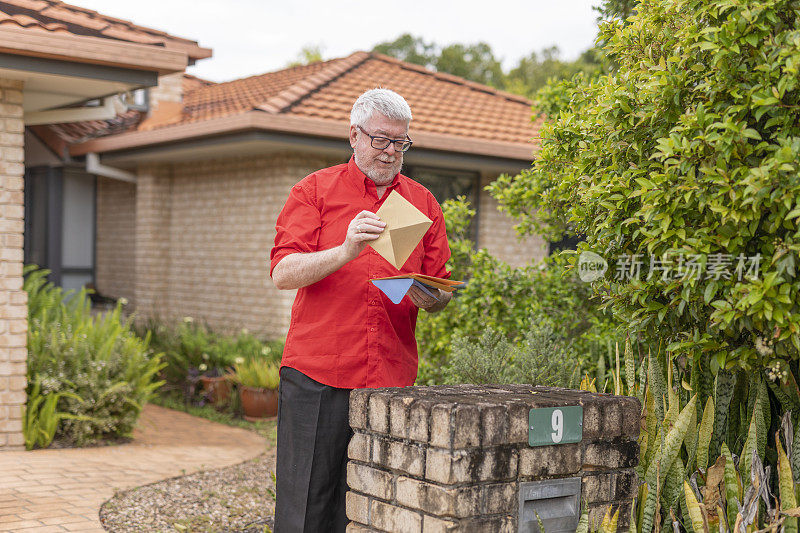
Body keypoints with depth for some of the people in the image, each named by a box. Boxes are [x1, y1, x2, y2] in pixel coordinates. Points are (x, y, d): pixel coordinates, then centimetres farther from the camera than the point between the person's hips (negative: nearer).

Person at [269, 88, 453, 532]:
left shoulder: (423, 204, 14)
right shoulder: (314, 190, 6)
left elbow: (441, 290, 15)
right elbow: (283, 273, -5)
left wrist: (430, 298, -9)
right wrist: (346, 251, -21)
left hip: (392, 379, 3)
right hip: (316, 376, -2)